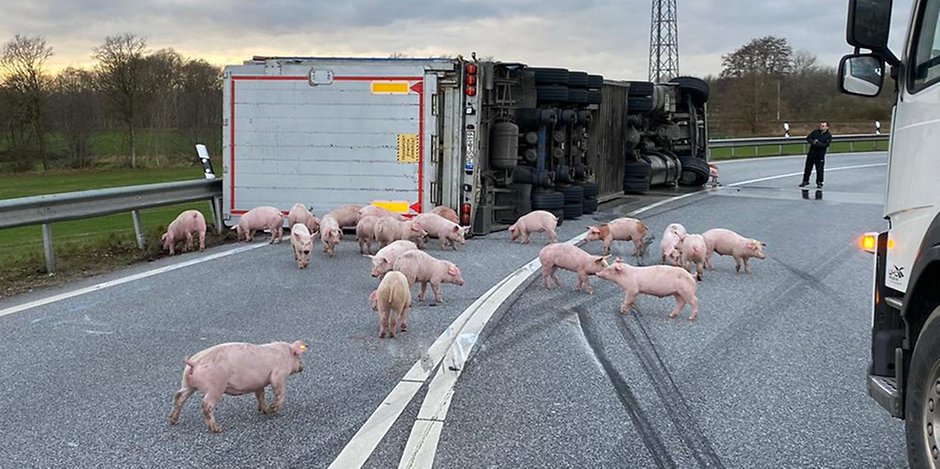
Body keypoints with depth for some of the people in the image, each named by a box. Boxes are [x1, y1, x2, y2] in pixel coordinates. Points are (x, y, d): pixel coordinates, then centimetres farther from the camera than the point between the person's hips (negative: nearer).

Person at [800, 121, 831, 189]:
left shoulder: (828, 135, -3)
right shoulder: (815, 132, 6)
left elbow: (826, 145, -14)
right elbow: (808, 138, 3)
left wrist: (818, 143, -23)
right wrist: (813, 142, -16)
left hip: (820, 155, -3)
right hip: (811, 153, 3)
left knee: (819, 169, -3)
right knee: (808, 167, 9)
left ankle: (819, 183, 8)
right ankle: (805, 181, 21)